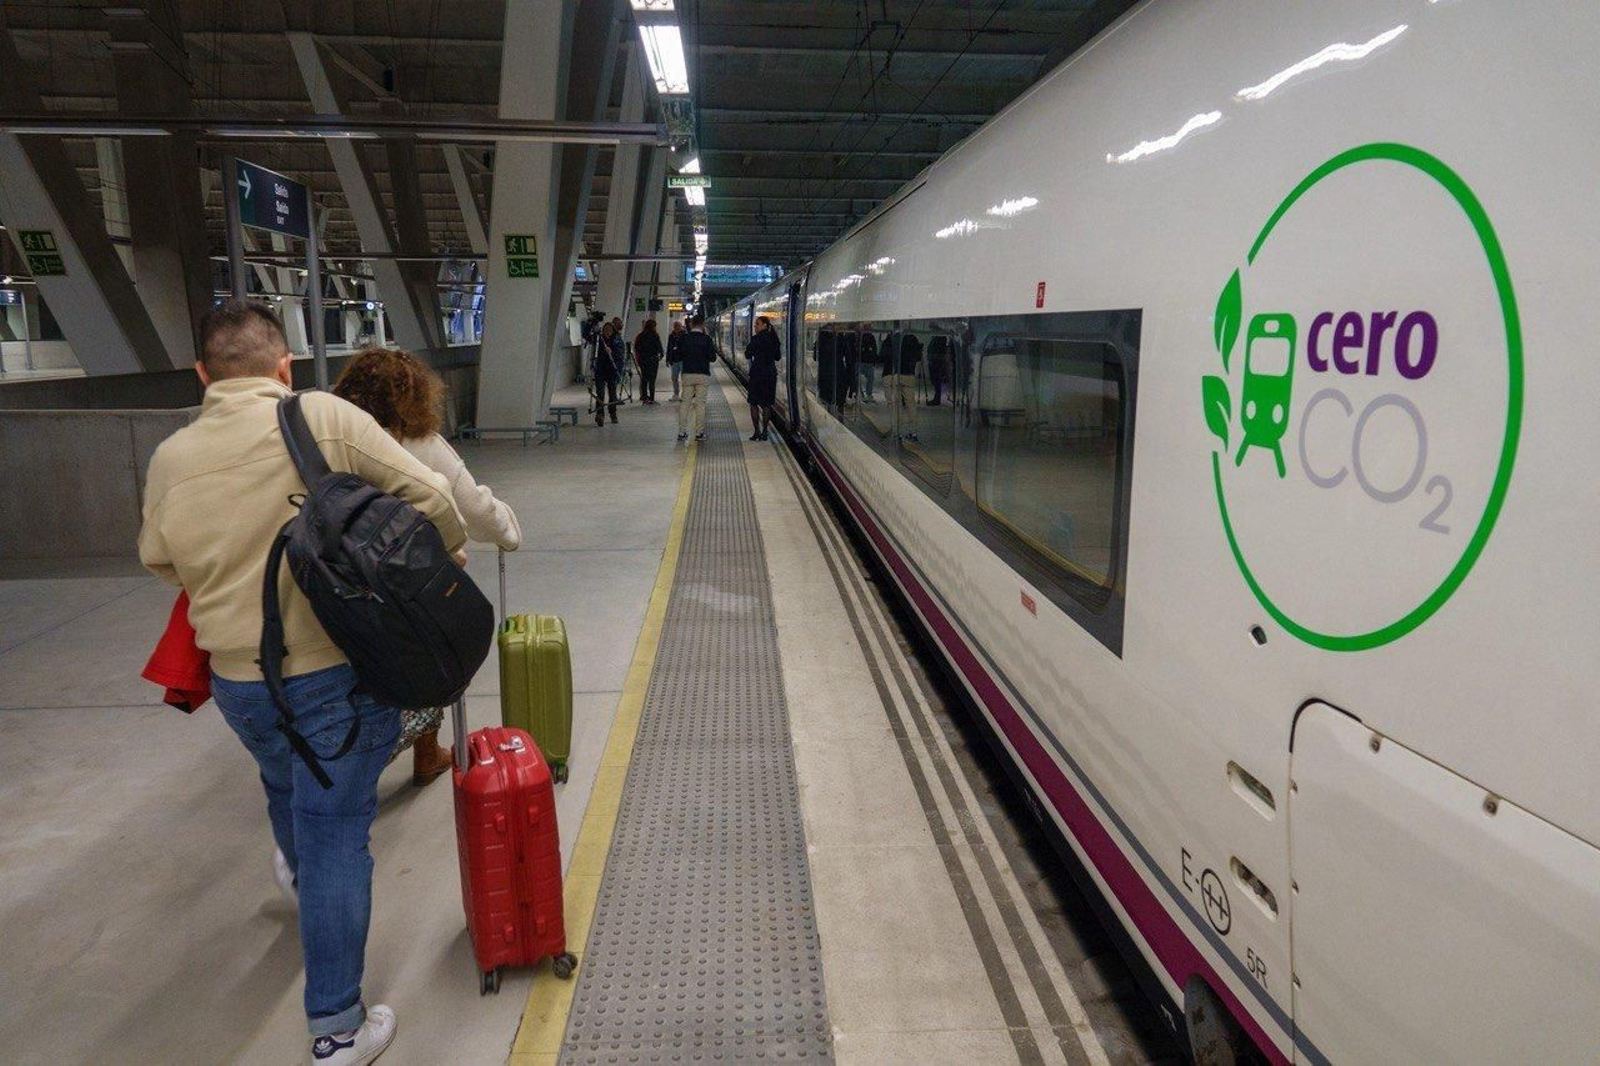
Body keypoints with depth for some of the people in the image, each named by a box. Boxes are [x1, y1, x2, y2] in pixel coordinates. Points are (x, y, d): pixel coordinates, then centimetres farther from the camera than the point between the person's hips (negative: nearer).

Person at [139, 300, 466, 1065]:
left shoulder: (171, 457, -2)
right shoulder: (328, 419, -15)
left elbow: (160, 562, 12)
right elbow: (427, 497, -14)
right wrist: (446, 559, 5)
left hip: (236, 678, 4)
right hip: (339, 670, -4)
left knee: (286, 786, 32)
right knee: (336, 834, 5)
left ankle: (299, 874, 63)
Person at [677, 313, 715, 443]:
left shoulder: (684, 338, 0)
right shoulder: (706, 339, -7)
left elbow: (678, 357, 3)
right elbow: (712, 358, -7)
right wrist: (713, 349, 11)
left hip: (687, 374, 2)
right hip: (703, 375, -2)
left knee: (685, 403, 7)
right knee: (700, 404, 2)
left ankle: (682, 432, 4)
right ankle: (699, 433, 2)